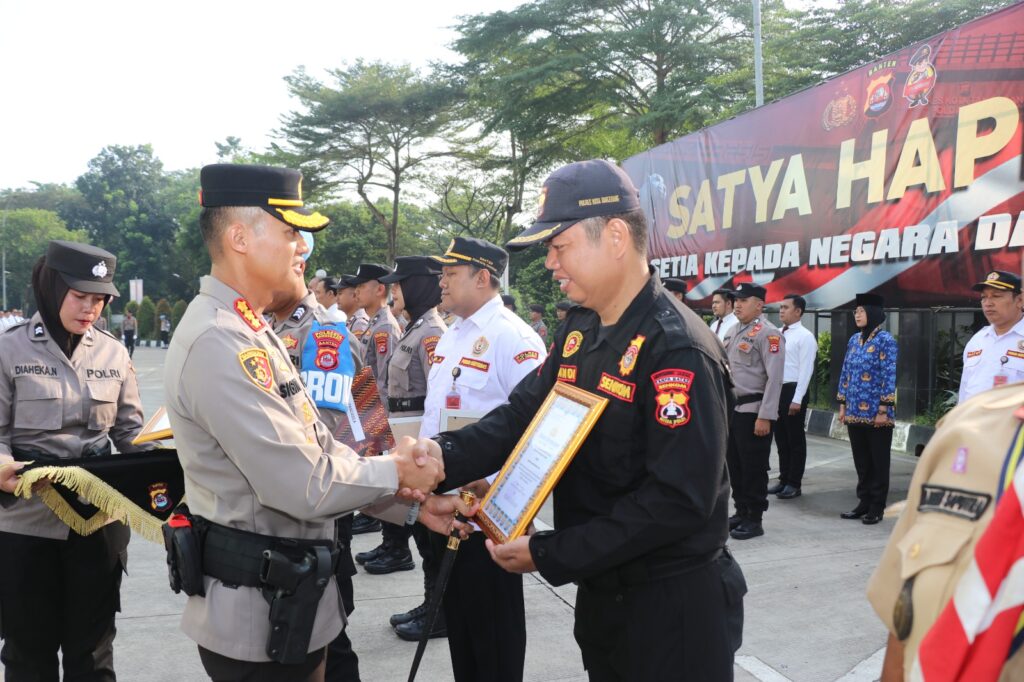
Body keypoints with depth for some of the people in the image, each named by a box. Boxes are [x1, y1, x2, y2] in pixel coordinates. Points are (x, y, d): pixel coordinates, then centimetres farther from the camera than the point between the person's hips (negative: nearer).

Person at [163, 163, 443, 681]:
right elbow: (305, 485, -27)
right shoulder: (218, 343, -24)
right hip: (261, 610, -10)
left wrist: (410, 504, 3)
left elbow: (318, 449, 10)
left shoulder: (251, 332, 10)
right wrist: (394, 472, -10)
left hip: (289, 593, 10)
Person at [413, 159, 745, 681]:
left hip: (673, 606, -7)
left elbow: (679, 499, -26)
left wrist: (549, 555, -22)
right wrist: (447, 456, -19)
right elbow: (523, 412, 1)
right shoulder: (579, 330, 6)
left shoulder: (678, 350, -22)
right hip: (600, 592, 8)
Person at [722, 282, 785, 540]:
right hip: (731, 408, 8)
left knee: (753, 467, 1)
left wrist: (765, 417, -20)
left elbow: (774, 378, -17)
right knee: (734, 464, 15)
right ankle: (741, 512, 29)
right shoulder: (733, 330, 12)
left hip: (753, 411, -8)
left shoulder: (768, 333, -13)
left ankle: (755, 520, 13)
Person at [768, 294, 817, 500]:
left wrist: (797, 399, -18)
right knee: (781, 438, 13)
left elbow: (806, 370, -14)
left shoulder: (805, 336, -9)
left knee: (795, 439, 3)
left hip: (793, 391, -7)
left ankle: (794, 483, 12)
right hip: (775, 390, 7)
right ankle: (784, 480, 23)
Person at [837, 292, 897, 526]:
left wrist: (883, 410, -15)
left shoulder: (885, 340, -8)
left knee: (878, 462, 4)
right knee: (861, 461, 13)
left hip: (876, 414, -6)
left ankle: (877, 507, 12)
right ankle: (864, 502, 23)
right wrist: (843, 405, 12)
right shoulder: (854, 340, 11)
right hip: (855, 413, 6)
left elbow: (889, 376, -12)